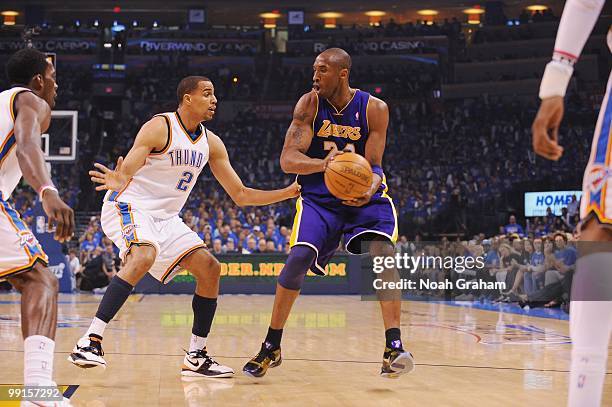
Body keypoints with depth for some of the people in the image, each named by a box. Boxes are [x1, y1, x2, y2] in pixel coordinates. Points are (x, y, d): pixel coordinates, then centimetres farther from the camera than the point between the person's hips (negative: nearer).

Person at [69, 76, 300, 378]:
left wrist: (289, 192, 1)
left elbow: (240, 195, 9)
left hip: (165, 217, 8)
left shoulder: (211, 143, 4)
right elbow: (125, 171, -26)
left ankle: (196, 358, 8)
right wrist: (117, 181, -51)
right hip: (129, 206, -8)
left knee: (209, 269, -1)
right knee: (144, 257, -35)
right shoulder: (160, 127, -17)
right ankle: (90, 342, -34)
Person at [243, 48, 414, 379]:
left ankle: (394, 347, -22)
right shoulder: (309, 104, -9)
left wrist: (370, 190, -34)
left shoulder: (375, 109, -9)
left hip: (364, 194, 0)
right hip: (319, 196, 0)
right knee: (299, 257, -18)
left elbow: (373, 165, -10)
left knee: (382, 253, -24)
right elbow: (287, 159, -17)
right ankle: (271, 348, -2)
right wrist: (323, 164, -38)